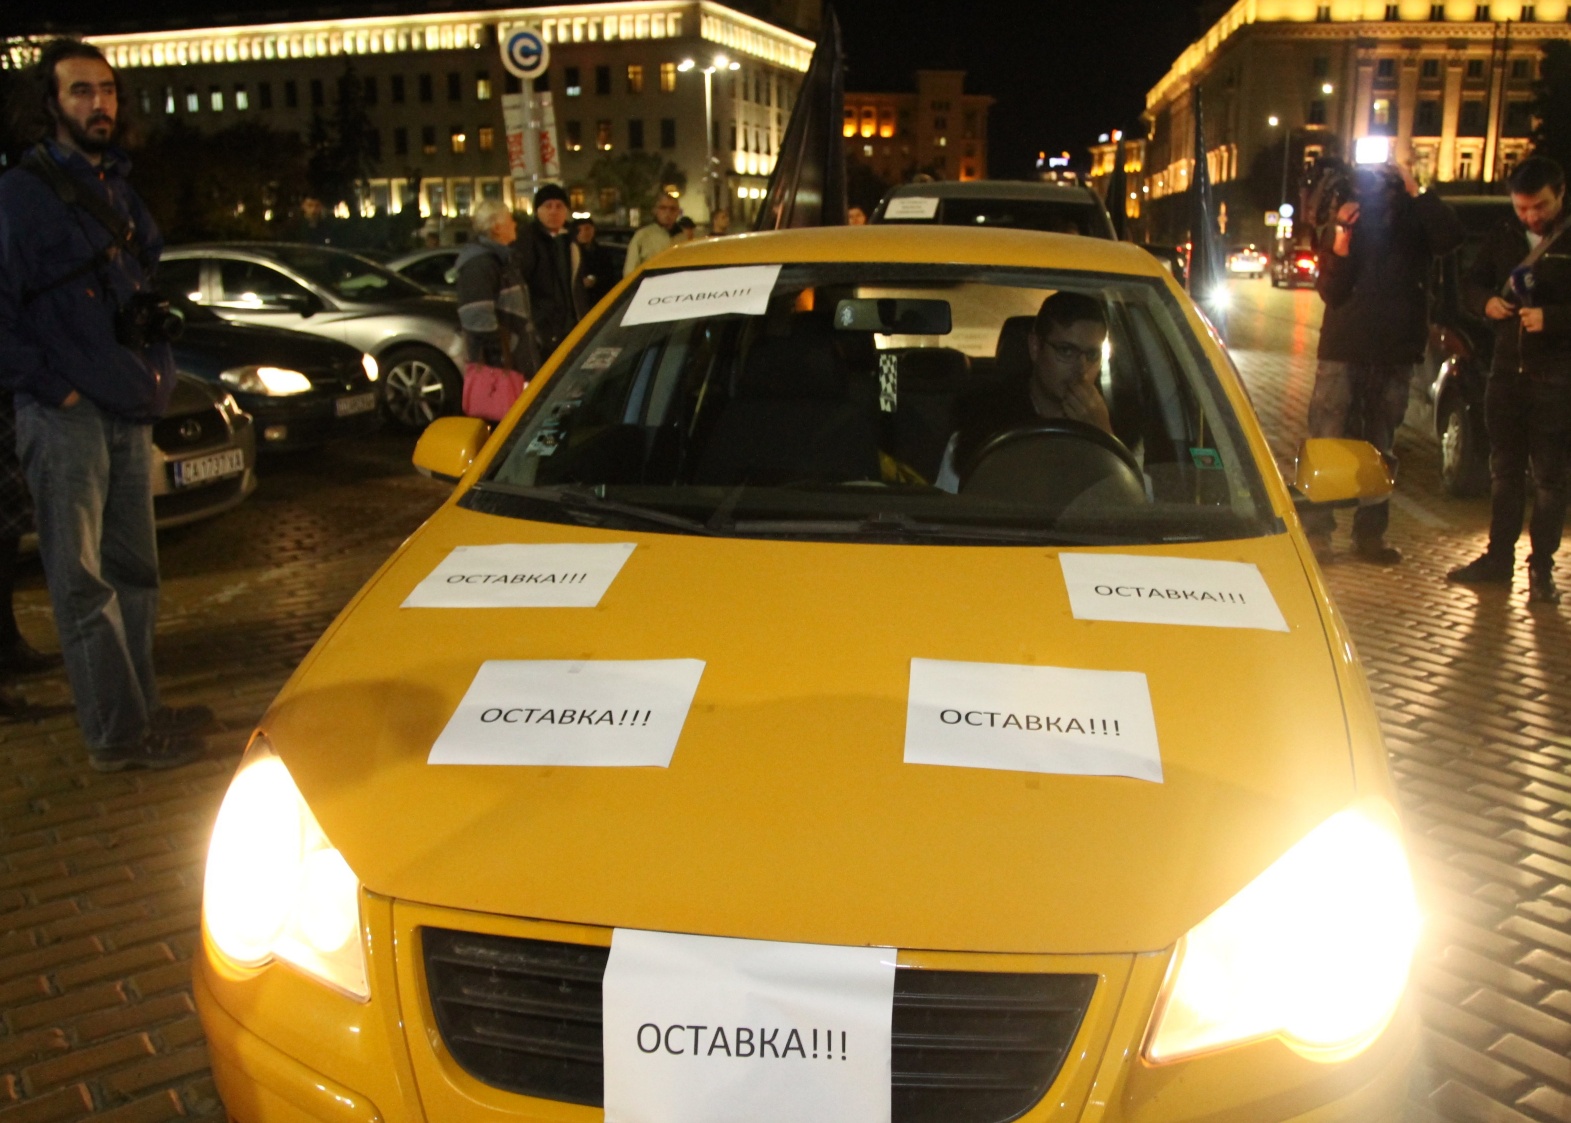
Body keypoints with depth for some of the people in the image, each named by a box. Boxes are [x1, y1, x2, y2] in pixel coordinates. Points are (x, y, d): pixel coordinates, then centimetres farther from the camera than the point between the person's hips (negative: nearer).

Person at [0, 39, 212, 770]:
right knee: (83, 581, -3)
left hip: (130, 413, 8)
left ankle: (140, 709, 23)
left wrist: (157, 375, 13)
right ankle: (118, 734, 1)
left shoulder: (117, 189, 17)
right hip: (67, 415, -8)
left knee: (133, 570, 13)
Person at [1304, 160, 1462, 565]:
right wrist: (1341, 241, -19)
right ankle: (1316, 532, 2)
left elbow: (1451, 237, -19)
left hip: (1394, 355, 2)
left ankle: (1370, 535, 18)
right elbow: (1331, 292, -8)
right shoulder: (1342, 226, -1)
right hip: (1343, 351, -2)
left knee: (1381, 452, 10)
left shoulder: (1415, 223, 2)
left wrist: (1417, 193, -21)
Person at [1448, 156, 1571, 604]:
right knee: (1504, 470, 12)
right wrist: (1485, 301, -7)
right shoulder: (1503, 237, 8)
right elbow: (1471, 282, 13)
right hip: (1506, 370, 5)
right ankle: (1499, 557, 22)